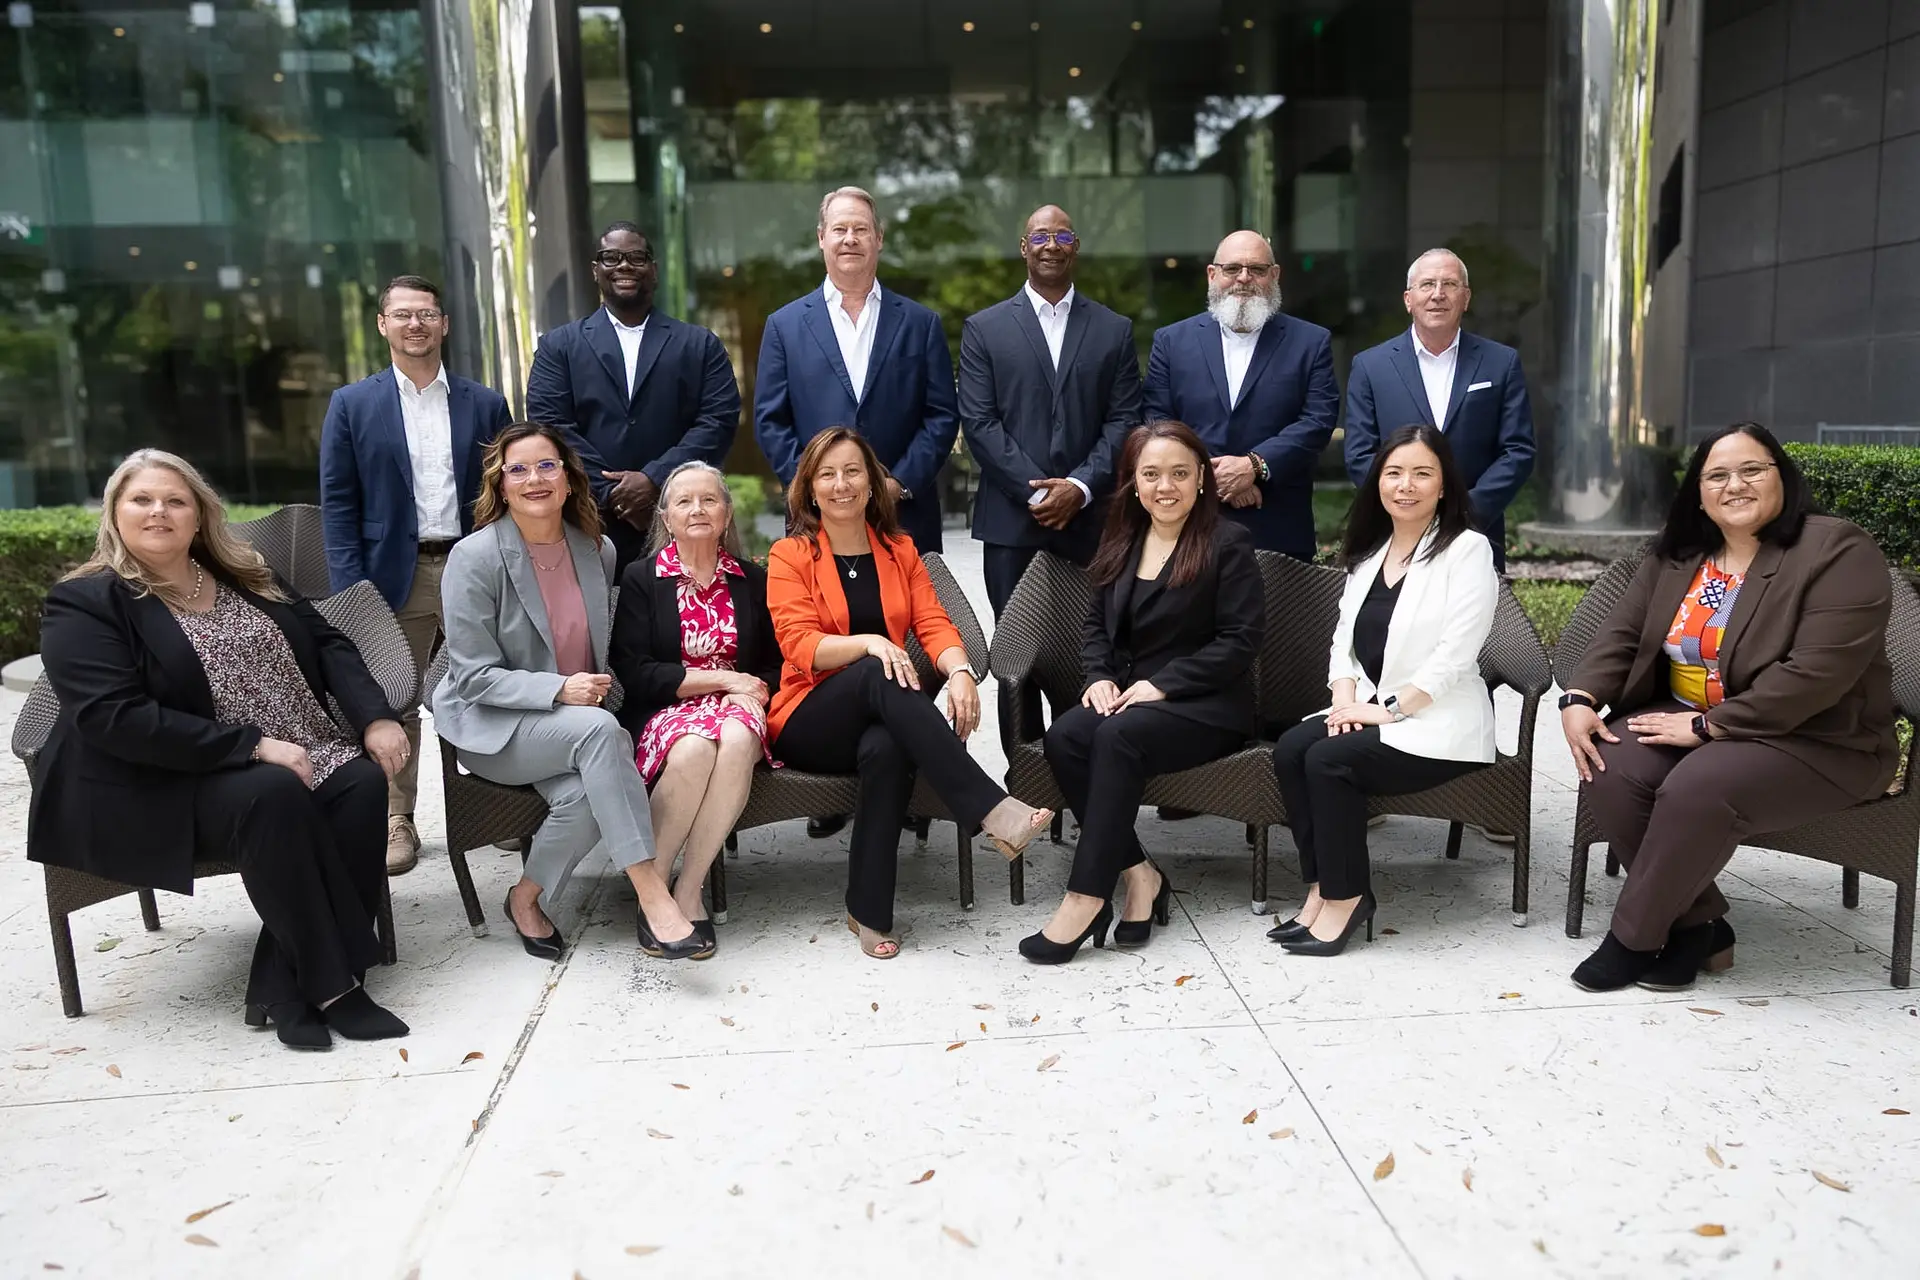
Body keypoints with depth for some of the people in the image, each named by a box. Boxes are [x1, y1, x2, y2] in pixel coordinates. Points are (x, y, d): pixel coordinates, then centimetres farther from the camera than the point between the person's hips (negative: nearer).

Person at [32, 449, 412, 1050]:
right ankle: (333, 984, -26)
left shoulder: (244, 576, 16)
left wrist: (375, 718, -8)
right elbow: (115, 718, -16)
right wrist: (252, 746, -23)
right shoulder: (84, 604, -3)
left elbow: (328, 643, 11)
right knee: (274, 795, -35)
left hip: (304, 757, 6)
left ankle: (285, 987, -21)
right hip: (164, 788, -5)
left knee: (363, 782, -26)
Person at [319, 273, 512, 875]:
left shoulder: (485, 404, 9)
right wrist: (350, 590, -7)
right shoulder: (352, 405, 5)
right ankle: (396, 821, 14)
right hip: (395, 573, -1)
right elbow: (338, 503, 2)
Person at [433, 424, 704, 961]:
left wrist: (599, 686, -3)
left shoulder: (597, 550, 4)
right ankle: (651, 896, -33)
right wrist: (559, 690, -25)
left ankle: (527, 898, -2)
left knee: (586, 796, -30)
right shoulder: (475, 557, -11)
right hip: (491, 725, -4)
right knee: (599, 729, -34)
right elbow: (474, 676, -12)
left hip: (579, 719, 4)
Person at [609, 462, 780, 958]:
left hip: (736, 710, 2)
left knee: (737, 740, -35)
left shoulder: (753, 580, 14)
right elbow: (634, 672, -5)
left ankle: (688, 893, -27)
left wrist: (749, 693, -8)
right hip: (664, 713, -2)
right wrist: (724, 678, -9)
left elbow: (776, 664, 14)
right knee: (695, 747, -37)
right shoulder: (641, 579, 5)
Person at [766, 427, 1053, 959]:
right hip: (807, 724, -2)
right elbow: (801, 646, -10)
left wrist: (960, 670, -22)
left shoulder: (899, 550, 15)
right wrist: (870, 644, -30)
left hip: (882, 719, 2)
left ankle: (869, 912, -28)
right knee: (877, 674, -35)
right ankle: (993, 811, -43)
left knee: (885, 748, -36)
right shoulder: (789, 556, 4)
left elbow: (933, 623, 1)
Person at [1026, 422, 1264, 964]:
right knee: (1063, 736, -26)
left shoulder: (1228, 544, -4)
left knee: (1118, 738, -34)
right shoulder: (1122, 541, 14)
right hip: (1126, 698, 6)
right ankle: (1138, 873, -17)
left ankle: (1086, 896, -30)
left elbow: (1240, 640, -10)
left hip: (1203, 706, -5)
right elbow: (1096, 622, 18)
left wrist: (1161, 684, -16)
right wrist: (1099, 676, -3)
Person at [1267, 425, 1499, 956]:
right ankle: (1323, 888, -10)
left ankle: (1345, 897, -11)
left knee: (1329, 758, -26)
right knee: (1290, 748, -18)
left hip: (1436, 722, -6)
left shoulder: (1467, 549, -7)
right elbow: (1344, 638, 12)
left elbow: (1454, 654, -15)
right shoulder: (1368, 552, 15)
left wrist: (1389, 711, -18)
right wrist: (1345, 698, -6)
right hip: (1369, 710, 7)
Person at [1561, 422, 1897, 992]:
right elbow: (1622, 633, 6)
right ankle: (1700, 926, -6)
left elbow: (1817, 673, -23)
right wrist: (1580, 699, -13)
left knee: (1697, 789, -33)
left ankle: (1634, 939, -13)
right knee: (1611, 770, -22)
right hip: (1688, 718, 6)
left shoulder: (1838, 553, -13)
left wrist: (1708, 726, -23)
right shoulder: (1676, 555, 8)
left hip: (1812, 739, -6)